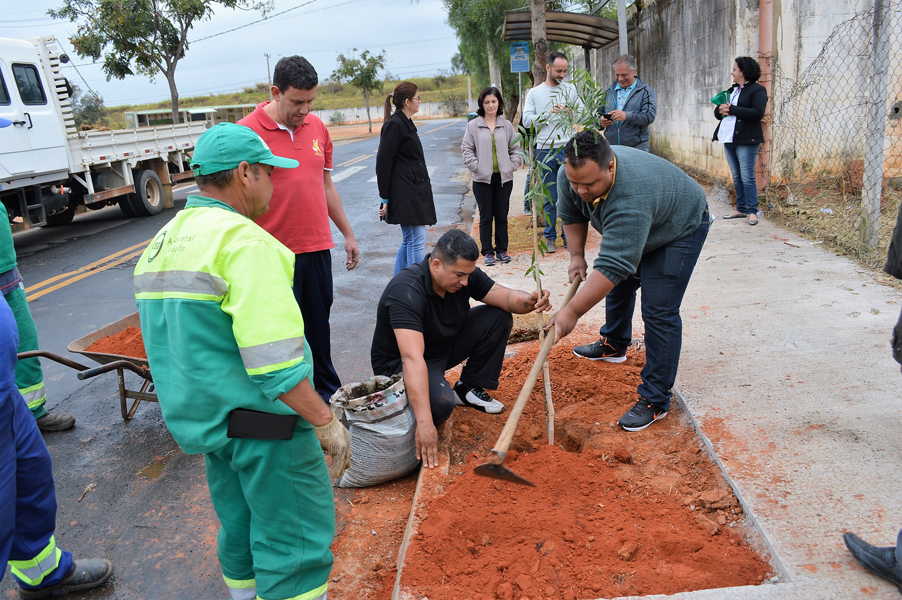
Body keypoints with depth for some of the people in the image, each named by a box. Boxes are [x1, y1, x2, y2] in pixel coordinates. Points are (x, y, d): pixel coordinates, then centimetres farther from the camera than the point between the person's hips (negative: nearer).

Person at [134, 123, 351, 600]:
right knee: (296, 542, 3)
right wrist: (326, 422, -19)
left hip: (201, 418, 9)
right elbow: (275, 361, -26)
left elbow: (177, 345, 17)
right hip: (261, 422, -9)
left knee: (241, 531, 23)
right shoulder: (245, 242, -19)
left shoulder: (160, 244, 11)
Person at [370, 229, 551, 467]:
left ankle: (469, 388, 5)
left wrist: (528, 301, -38)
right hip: (398, 363, -7)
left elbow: (507, 297, -11)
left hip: (445, 346, 7)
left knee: (498, 317, -7)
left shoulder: (464, 273, -12)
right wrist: (424, 423, -50)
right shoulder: (406, 291, -35)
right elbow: (412, 359, -44)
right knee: (441, 403, -36)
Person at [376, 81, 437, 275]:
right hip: (405, 195, -10)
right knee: (416, 240, -9)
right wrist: (385, 198, -14)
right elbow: (383, 163, -14)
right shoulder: (394, 125, -12)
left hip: (415, 192, 10)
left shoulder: (405, 123, 18)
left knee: (409, 240, 12)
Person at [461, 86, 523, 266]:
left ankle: (502, 250, 17)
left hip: (504, 178, 2)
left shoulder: (506, 125, 8)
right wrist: (477, 167, -8)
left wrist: (512, 166, -1)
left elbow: (516, 149, 12)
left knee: (502, 216, 7)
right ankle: (488, 252, 9)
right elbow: (466, 150, 1)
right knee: (486, 217, 1)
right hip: (482, 179, -2)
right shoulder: (473, 125, 1)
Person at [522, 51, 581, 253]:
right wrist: (548, 114, -15)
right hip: (545, 151, -1)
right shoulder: (534, 93, 8)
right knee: (550, 197, 3)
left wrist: (573, 111, -17)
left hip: (567, 149, 1)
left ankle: (568, 235, 13)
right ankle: (550, 236, 14)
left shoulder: (570, 89, 11)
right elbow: (526, 120, -2)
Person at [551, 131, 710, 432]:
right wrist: (576, 255, -4)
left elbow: (612, 266, -45)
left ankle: (655, 400, -7)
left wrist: (573, 311, -45)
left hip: (678, 228, -8)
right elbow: (571, 214, 0)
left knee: (658, 312, -13)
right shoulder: (571, 175, -22)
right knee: (619, 285, 21)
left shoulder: (631, 198, -45)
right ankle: (614, 345, 46)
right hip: (628, 232, 8)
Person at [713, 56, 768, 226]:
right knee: (736, 177, 11)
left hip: (746, 140, -8)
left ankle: (752, 211, -3)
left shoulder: (757, 90, -4)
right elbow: (718, 112, 20)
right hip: (729, 138, 8)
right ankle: (741, 209, 18)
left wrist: (732, 109, -17)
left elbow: (758, 113, -18)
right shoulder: (732, 90, 20)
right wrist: (721, 110, -4)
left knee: (747, 177, -8)